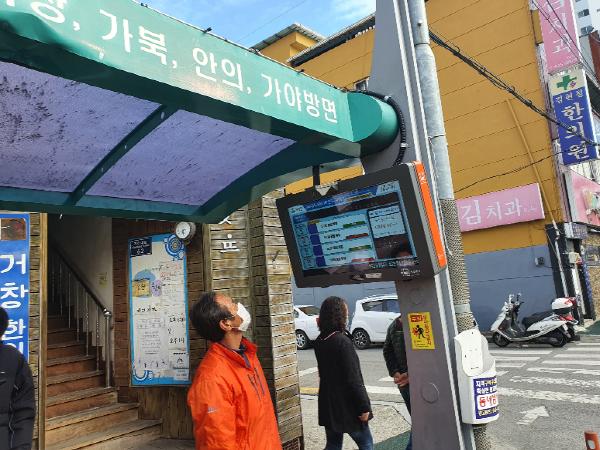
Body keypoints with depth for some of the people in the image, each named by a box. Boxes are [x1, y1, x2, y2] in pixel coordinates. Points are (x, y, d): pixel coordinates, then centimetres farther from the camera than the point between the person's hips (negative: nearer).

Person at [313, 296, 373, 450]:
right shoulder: (343, 341, -22)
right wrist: (363, 406, -12)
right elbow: (353, 378, -21)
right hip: (346, 405, -7)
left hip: (328, 403, 7)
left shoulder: (319, 342, 1)